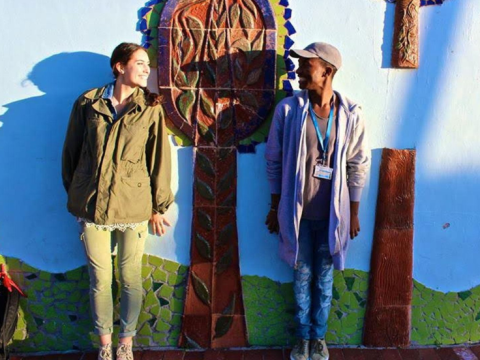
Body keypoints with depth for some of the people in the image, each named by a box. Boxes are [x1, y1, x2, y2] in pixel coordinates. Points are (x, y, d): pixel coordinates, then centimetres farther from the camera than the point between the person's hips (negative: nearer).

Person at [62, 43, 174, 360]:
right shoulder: (88, 103, 1)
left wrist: (159, 207, 5)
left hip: (133, 206, 0)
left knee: (131, 278, 9)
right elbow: (71, 152, 10)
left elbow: (159, 159, 2)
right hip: (92, 205, 1)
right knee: (100, 280, 9)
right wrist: (74, 194, 15)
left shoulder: (151, 108, 0)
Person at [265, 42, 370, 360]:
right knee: (302, 276, 13)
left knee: (324, 278, 14)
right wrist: (275, 208, 2)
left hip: (332, 213, 0)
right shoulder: (288, 109, -7)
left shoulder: (351, 114, -7)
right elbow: (275, 160, 0)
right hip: (297, 211, 0)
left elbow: (358, 166, 0)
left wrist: (354, 213, 3)